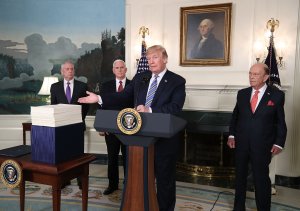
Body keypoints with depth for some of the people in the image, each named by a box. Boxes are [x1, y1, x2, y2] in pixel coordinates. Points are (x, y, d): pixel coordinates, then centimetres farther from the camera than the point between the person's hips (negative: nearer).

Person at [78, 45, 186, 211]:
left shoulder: (177, 81, -6)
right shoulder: (140, 78, 8)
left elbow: (175, 107, -19)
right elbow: (123, 97, 7)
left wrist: (150, 110, -28)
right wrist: (99, 98, -2)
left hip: (164, 138, -4)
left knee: (165, 179, 11)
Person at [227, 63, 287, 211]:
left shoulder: (277, 95, -4)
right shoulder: (242, 93, 5)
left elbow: (281, 122, -2)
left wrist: (279, 143, -8)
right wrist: (231, 135, 3)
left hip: (262, 146, -3)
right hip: (241, 143, 4)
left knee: (261, 179, 7)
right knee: (240, 176, 16)